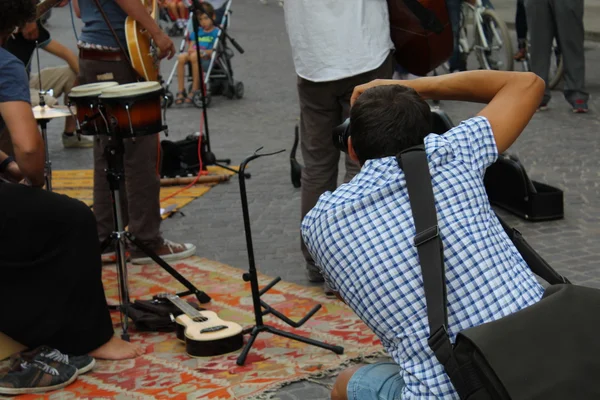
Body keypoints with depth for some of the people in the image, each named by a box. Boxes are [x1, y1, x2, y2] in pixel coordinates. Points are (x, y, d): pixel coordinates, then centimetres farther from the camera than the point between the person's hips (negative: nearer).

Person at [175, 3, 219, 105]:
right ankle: (180, 91, -27)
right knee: (181, 57, -28)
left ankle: (195, 91, -32)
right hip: (193, 54, 5)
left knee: (194, 57, -37)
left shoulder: (216, 32, 5)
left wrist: (204, 52, -19)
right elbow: (191, 46, 17)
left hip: (208, 59, -5)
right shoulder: (197, 31, 23)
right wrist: (191, 49, -6)